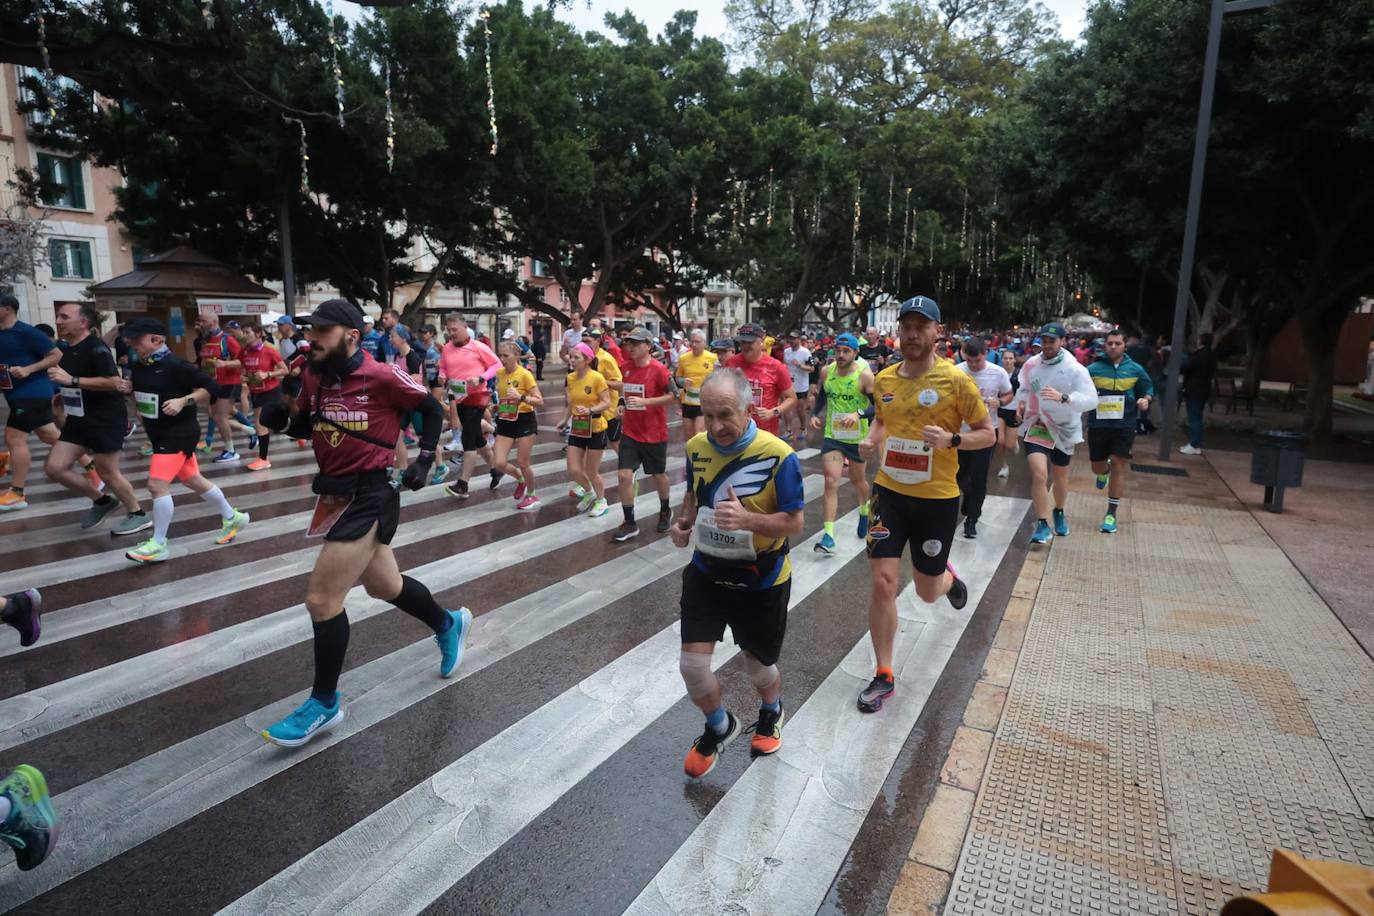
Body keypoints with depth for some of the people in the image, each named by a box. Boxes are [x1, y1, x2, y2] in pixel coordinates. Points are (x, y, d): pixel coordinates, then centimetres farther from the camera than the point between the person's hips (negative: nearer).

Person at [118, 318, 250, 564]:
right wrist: (128, 388, 0)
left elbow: (210, 387, -17)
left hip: (179, 432, -9)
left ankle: (158, 545, -2)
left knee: (157, 484, -13)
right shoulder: (138, 365, 6)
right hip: (159, 433, 9)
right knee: (193, 481, 16)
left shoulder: (174, 365, -17)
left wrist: (183, 400, -27)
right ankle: (232, 517, 32)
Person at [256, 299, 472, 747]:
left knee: (321, 599, -5)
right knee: (384, 585, 20)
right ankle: (448, 624, 46)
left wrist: (424, 460, -6)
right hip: (336, 494, 8)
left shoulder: (383, 376, -16)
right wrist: (281, 419, -4)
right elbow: (305, 425, 17)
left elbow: (431, 408, -2)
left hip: (369, 495, -8)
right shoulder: (314, 377, 3)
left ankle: (324, 704, 13)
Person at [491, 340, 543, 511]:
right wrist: (498, 406, 10)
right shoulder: (499, 373, 4)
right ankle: (521, 480, 28)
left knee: (522, 462, 1)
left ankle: (531, 495, 26)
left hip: (524, 421, -5)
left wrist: (520, 397, -30)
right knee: (498, 463, -3)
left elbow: (540, 401, -18)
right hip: (505, 421, 6)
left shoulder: (525, 374, -14)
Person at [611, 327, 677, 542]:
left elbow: (673, 395, -18)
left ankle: (665, 511, 39)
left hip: (654, 434, -4)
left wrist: (644, 401, -24)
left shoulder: (658, 369, -15)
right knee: (625, 475, -5)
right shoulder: (628, 368, 3)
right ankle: (629, 523, 7)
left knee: (658, 475, 13)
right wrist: (625, 404, 7)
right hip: (630, 433, 4)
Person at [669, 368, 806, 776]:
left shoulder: (779, 456, -23)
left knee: (759, 666, 16)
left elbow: (795, 523, -18)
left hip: (761, 579, -3)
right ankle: (720, 726, 32)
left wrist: (747, 519, -35)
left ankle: (771, 713, 54)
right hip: (706, 572, 4)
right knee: (691, 665, -2)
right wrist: (684, 521, -10)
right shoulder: (697, 447, -7)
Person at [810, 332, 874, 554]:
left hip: (857, 437, -2)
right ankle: (828, 535, -11)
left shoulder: (865, 375, -14)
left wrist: (859, 414, -33)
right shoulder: (826, 371, -1)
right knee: (831, 482, -10)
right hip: (832, 435, 2)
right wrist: (814, 414, 0)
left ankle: (864, 511, 51)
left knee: (858, 480, 18)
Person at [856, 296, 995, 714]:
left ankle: (948, 577, 51)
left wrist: (951, 439, -22)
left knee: (927, 592, 11)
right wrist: (871, 439, 0)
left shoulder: (956, 380, -11)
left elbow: (987, 434, -3)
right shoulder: (884, 379, 2)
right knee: (883, 582, -5)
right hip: (890, 492, 3)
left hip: (937, 498, -2)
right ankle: (884, 675, 11)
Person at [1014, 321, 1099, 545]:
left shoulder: (1075, 369, -16)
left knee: (1061, 477, 18)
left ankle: (1059, 513, 47)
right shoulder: (1031, 364, -6)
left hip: (1063, 428, 0)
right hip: (1036, 426, 0)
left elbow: (1092, 400, -24)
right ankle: (1043, 525, -8)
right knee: (1039, 474, -18)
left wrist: (1063, 397, -40)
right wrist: (1021, 402, -8)